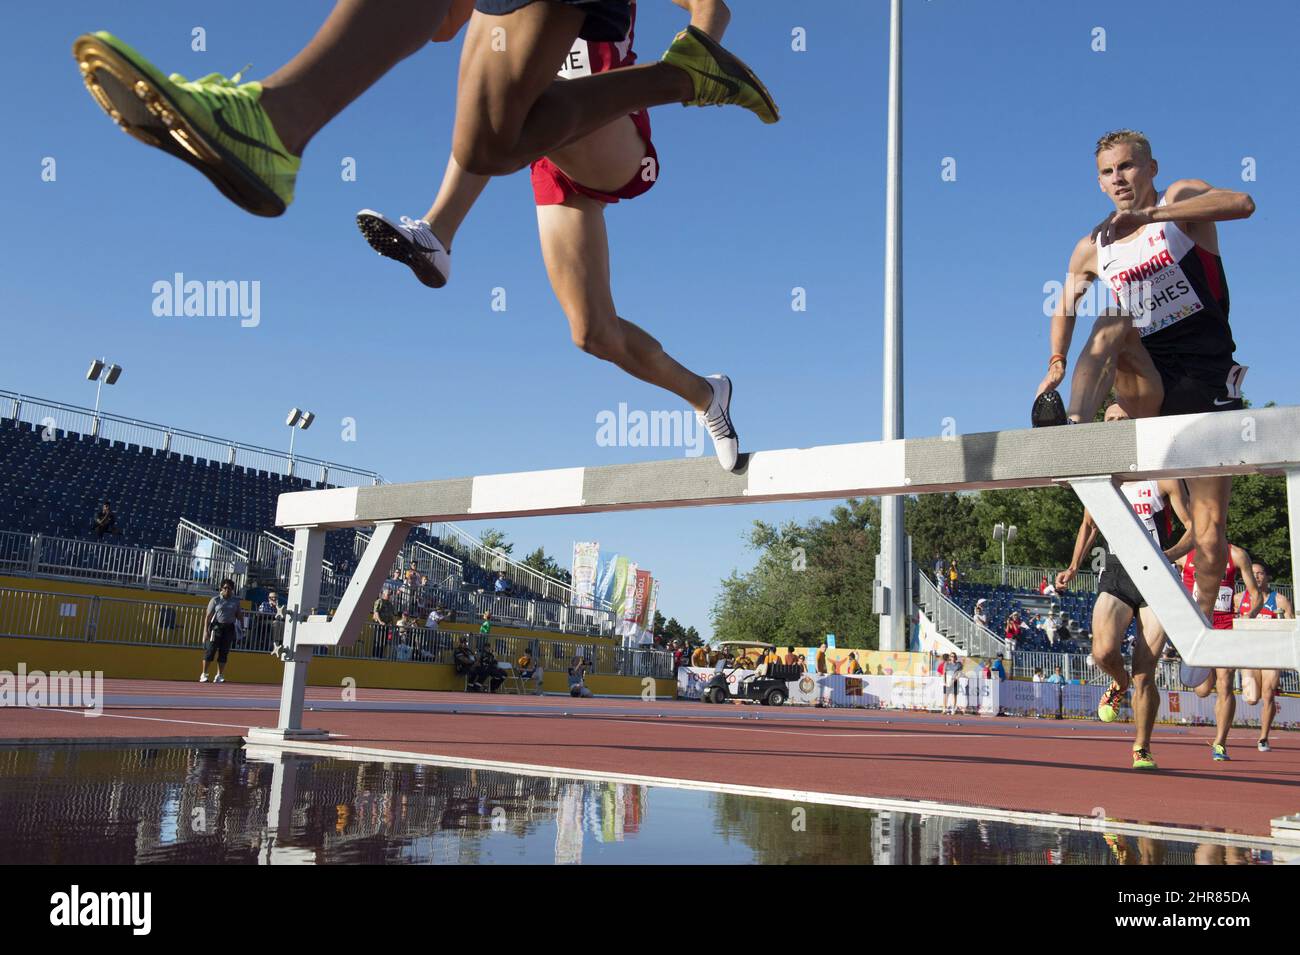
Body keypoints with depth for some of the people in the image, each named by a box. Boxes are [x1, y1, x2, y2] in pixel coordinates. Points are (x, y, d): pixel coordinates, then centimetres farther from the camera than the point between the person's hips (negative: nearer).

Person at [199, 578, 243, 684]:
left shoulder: (236, 601, 10)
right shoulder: (215, 600, 2)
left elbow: (239, 615, 14)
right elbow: (208, 616, -1)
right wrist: (206, 629, -8)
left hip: (229, 628, 3)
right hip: (217, 627, -3)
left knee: (224, 652, 4)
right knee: (211, 650, -5)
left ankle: (219, 675, 12)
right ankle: (203, 674, 2)